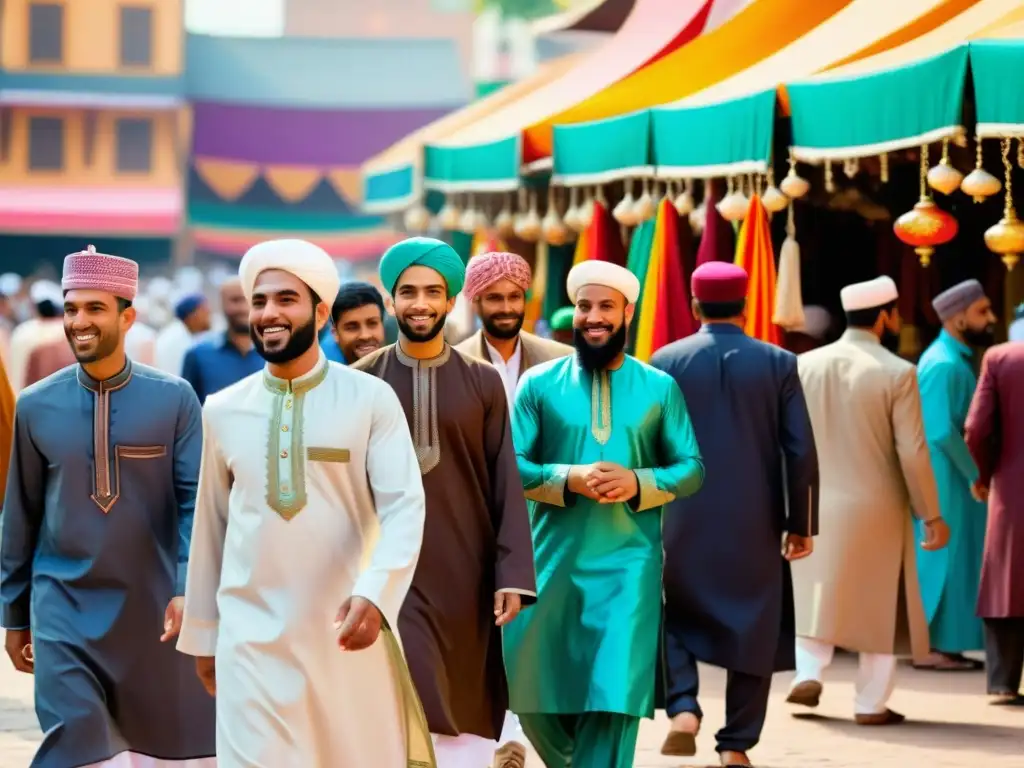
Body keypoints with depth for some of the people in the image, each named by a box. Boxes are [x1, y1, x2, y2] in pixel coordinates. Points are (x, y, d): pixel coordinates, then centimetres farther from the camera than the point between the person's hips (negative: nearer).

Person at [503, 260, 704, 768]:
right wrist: (569, 478, -17)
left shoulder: (659, 388, 6)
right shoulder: (539, 384, 4)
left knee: (616, 697, -9)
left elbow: (692, 469, 6)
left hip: (629, 562, -1)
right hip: (552, 560, 1)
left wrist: (637, 483, -13)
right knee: (536, 692, 9)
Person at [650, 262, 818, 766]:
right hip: (756, 523, 0)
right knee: (753, 629, 9)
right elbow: (800, 452, -3)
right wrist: (801, 525, 4)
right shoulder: (778, 364, -1)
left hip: (683, 519, 0)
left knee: (676, 619, 14)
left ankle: (683, 708, -7)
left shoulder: (666, 362, -2)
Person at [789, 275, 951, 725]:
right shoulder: (897, 373, -12)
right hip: (876, 510, -3)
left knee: (818, 592, 19)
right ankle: (871, 703, 11)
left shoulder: (805, 366, 0)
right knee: (880, 604, 9)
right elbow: (913, 454, -13)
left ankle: (808, 672, 3)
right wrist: (932, 516, -4)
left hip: (815, 506, 3)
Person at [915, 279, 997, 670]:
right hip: (945, 480, -10)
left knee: (954, 561, 12)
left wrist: (976, 472, 9)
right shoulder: (943, 364, -19)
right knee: (943, 560, -4)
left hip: (958, 479, 10)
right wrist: (976, 473, -15)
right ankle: (932, 646, 1)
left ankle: (943, 644, 16)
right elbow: (941, 432, -24)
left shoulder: (957, 359, 13)